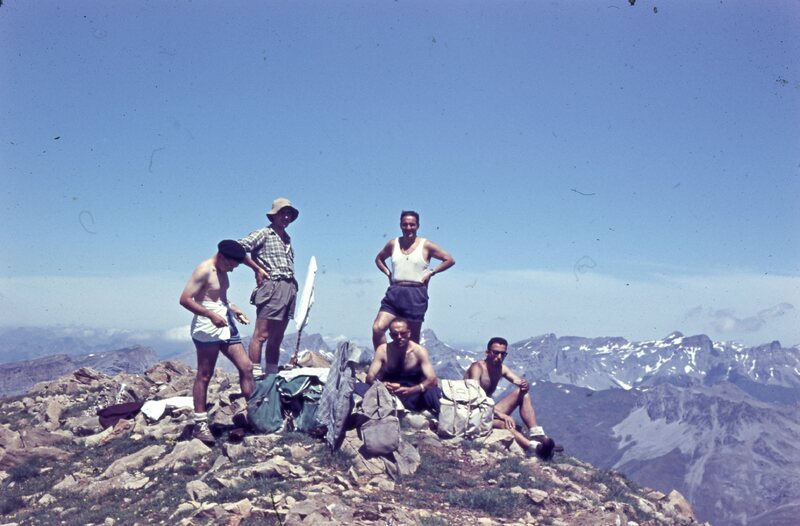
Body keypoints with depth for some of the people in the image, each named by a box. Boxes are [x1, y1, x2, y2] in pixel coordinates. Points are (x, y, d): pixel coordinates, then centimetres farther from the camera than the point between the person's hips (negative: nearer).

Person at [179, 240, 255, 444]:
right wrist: (211, 315, -24)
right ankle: (200, 424, 7)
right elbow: (185, 299, -18)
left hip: (226, 325, 9)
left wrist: (235, 310, 12)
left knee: (246, 367, 4)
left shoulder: (222, 271, 16)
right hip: (207, 328, -9)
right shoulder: (204, 270, -11)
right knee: (204, 375, -2)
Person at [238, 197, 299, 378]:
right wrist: (257, 269, -9)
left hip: (289, 288, 8)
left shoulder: (287, 238, 22)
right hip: (272, 287, -8)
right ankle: (254, 374, -8)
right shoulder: (263, 233, 0)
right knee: (261, 334, -10)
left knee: (277, 338, 11)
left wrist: (293, 284, 11)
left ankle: (272, 374, 17)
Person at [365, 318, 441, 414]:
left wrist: (411, 390, -41)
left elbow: (432, 379, -21)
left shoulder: (419, 351, -12)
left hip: (413, 392, -2)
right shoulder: (383, 350, -7)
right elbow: (370, 377, -10)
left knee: (431, 392, -35)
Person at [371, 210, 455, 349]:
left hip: (416, 294, -3)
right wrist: (388, 273, 11)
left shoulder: (426, 245, 1)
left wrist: (431, 272, -4)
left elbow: (449, 260, 3)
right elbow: (379, 258, 27)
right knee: (377, 328, -14)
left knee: (413, 339, 4)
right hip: (395, 292, 3)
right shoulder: (393, 244, 10)